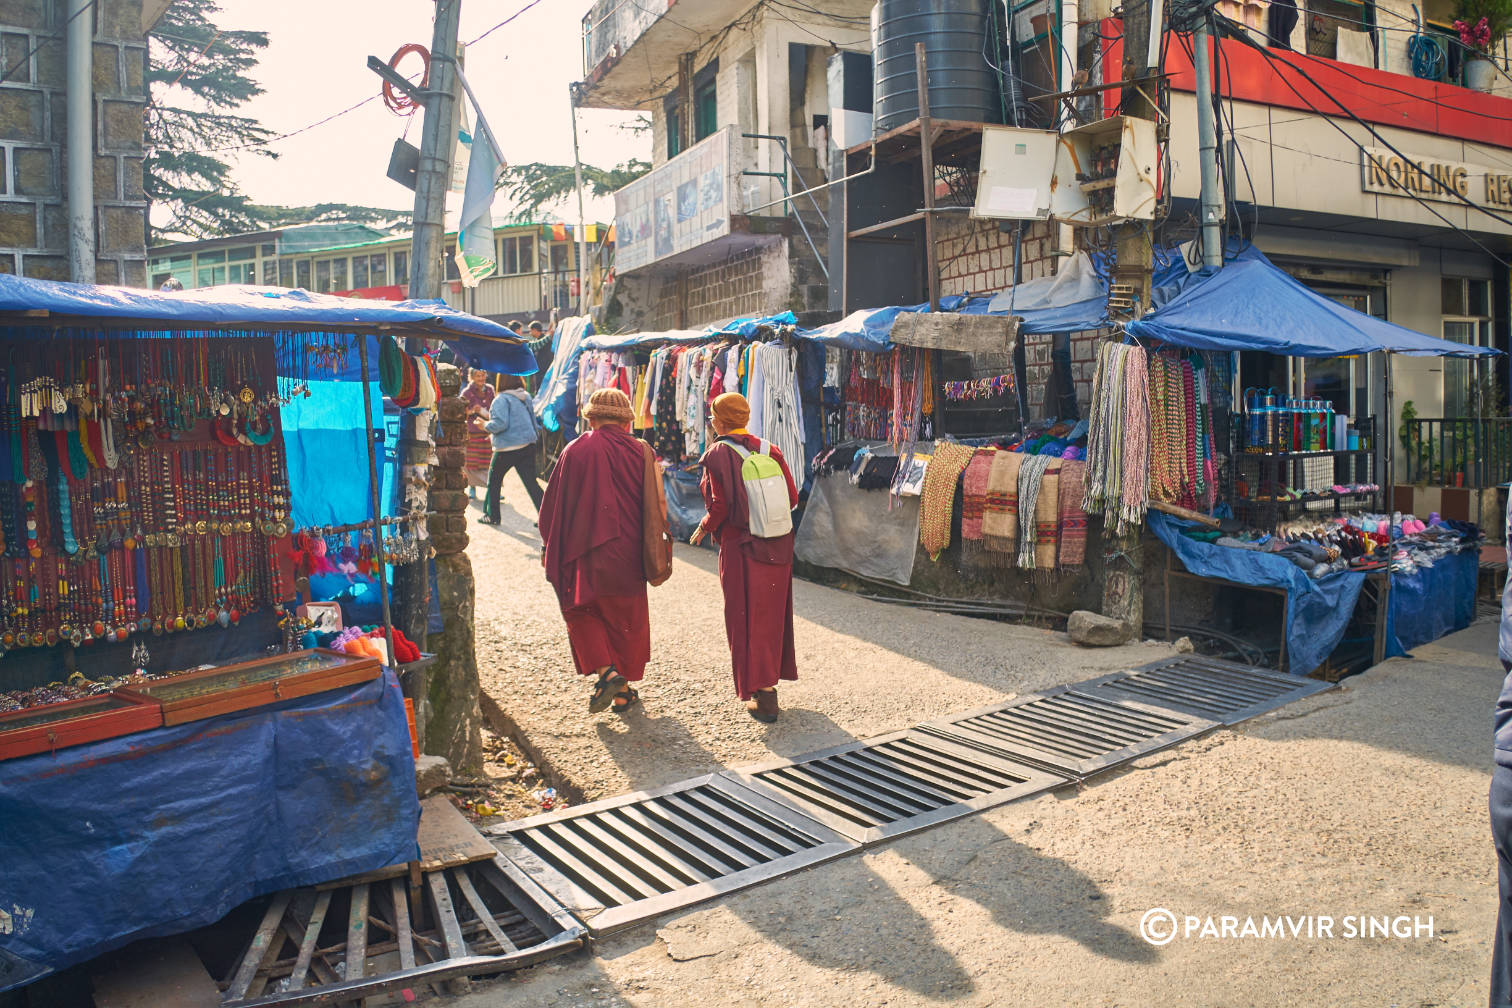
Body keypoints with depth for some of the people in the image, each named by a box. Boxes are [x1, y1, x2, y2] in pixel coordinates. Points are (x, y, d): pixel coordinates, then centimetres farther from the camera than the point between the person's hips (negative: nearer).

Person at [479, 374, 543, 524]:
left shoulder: (501, 399, -13)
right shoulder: (526, 397, 10)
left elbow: (501, 423, -21)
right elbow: (533, 420, 16)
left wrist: (486, 426, -5)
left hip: (507, 448, -6)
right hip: (528, 445, 6)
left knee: (494, 481, 14)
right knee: (531, 483, 4)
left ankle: (492, 516, 21)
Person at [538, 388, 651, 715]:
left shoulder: (575, 452, -2)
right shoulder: (639, 451, 0)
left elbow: (554, 506, 1)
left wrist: (550, 550, 11)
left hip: (584, 554, -1)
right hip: (627, 554, 1)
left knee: (582, 613, 16)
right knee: (626, 619, 13)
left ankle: (604, 671, -4)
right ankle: (623, 691, 20)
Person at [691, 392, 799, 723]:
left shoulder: (717, 455, -11)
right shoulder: (769, 450, 3)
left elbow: (720, 507, -18)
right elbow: (792, 497, 2)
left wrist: (705, 528, 2)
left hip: (740, 549, -5)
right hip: (777, 547, 5)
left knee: (748, 620, 4)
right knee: (773, 614, 17)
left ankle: (762, 695, 4)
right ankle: (769, 681, 29)